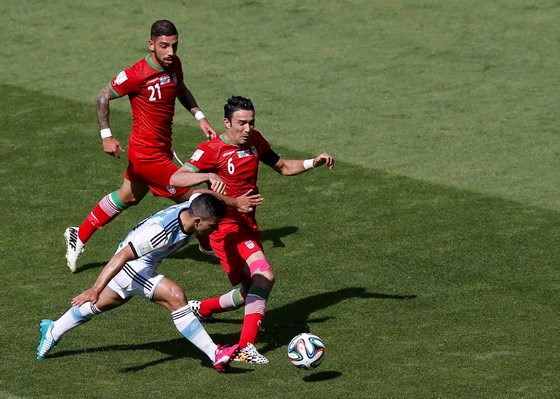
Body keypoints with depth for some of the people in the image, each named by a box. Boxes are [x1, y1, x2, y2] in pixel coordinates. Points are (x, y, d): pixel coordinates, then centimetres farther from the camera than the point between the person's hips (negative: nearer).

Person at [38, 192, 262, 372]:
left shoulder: (194, 207, -17)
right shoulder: (161, 232, -38)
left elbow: (202, 193, 10)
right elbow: (122, 256, -39)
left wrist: (234, 203, 3)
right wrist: (96, 288, -44)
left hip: (139, 265, 9)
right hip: (133, 265, -9)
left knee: (99, 305, 27)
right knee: (175, 297, -26)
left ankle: (52, 332, 47)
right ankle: (216, 356, -26)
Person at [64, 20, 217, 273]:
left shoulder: (174, 64, -2)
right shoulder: (137, 75, -25)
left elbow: (181, 90, 20)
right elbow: (103, 96, -13)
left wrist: (200, 117, 9)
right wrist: (106, 136, -18)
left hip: (161, 147, 9)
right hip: (150, 154, -9)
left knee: (128, 197, 25)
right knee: (189, 199, -1)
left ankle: (79, 236, 39)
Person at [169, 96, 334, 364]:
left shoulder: (255, 141, 7)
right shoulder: (212, 150, -14)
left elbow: (283, 167, 20)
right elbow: (175, 179, -23)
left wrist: (313, 163, 3)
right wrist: (209, 176, -40)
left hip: (248, 226, 8)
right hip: (226, 228, -8)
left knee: (249, 295, 11)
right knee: (264, 276, -26)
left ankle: (199, 309, 33)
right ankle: (246, 347, -27)